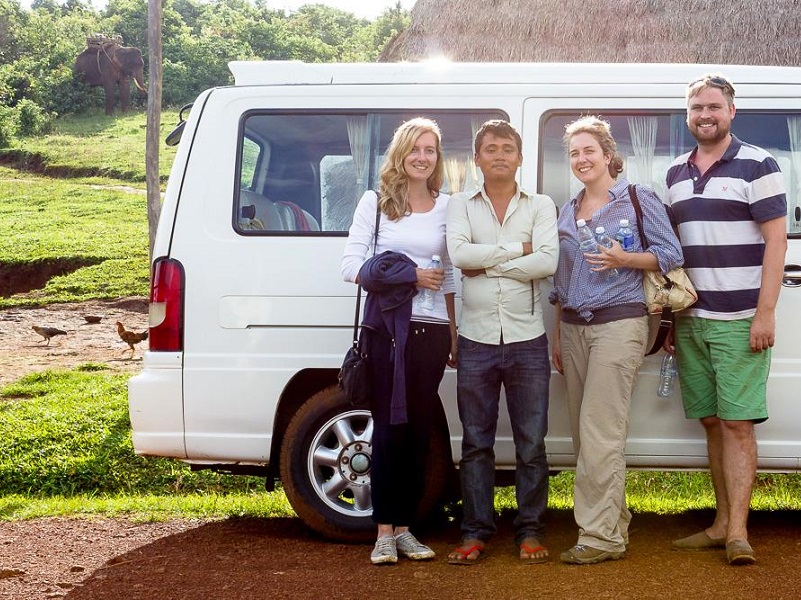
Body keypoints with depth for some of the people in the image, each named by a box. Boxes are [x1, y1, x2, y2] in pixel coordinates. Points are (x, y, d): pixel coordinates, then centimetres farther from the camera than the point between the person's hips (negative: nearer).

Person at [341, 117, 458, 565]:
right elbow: (352, 265, -3)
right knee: (390, 426, -2)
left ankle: (404, 527, 15)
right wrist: (409, 275, -13)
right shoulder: (376, 202, 3)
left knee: (420, 428, 6)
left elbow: (451, 277, 15)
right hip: (386, 327, -3)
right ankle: (385, 532, 5)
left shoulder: (447, 207, 11)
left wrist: (455, 336, 12)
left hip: (432, 330, 3)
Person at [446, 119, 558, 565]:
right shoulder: (461, 205, 8)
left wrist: (485, 264, -9)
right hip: (477, 339, 1)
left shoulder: (541, 206, 6)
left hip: (527, 339, 0)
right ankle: (475, 533, 13)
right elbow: (458, 253, -11)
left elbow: (548, 262, -10)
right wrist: (517, 249, -10)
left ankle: (531, 532, 13)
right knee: (477, 442, 5)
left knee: (532, 443, 3)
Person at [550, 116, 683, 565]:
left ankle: (602, 536, -8)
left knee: (600, 432, -12)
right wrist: (558, 338, 17)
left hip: (619, 323, -6)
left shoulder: (639, 199, 0)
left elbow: (672, 254, -3)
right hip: (573, 326, 6)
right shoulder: (568, 211, 17)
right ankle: (615, 521, 15)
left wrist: (624, 260, -18)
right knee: (585, 432, 5)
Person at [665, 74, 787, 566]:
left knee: (737, 423, -7)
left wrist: (765, 313, -14)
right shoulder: (677, 173, 14)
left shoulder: (756, 165, -3)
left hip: (739, 321, -6)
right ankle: (722, 524, 17)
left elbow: (776, 239, -8)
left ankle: (738, 532, -4)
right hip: (690, 320, 6)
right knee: (712, 423, 9)